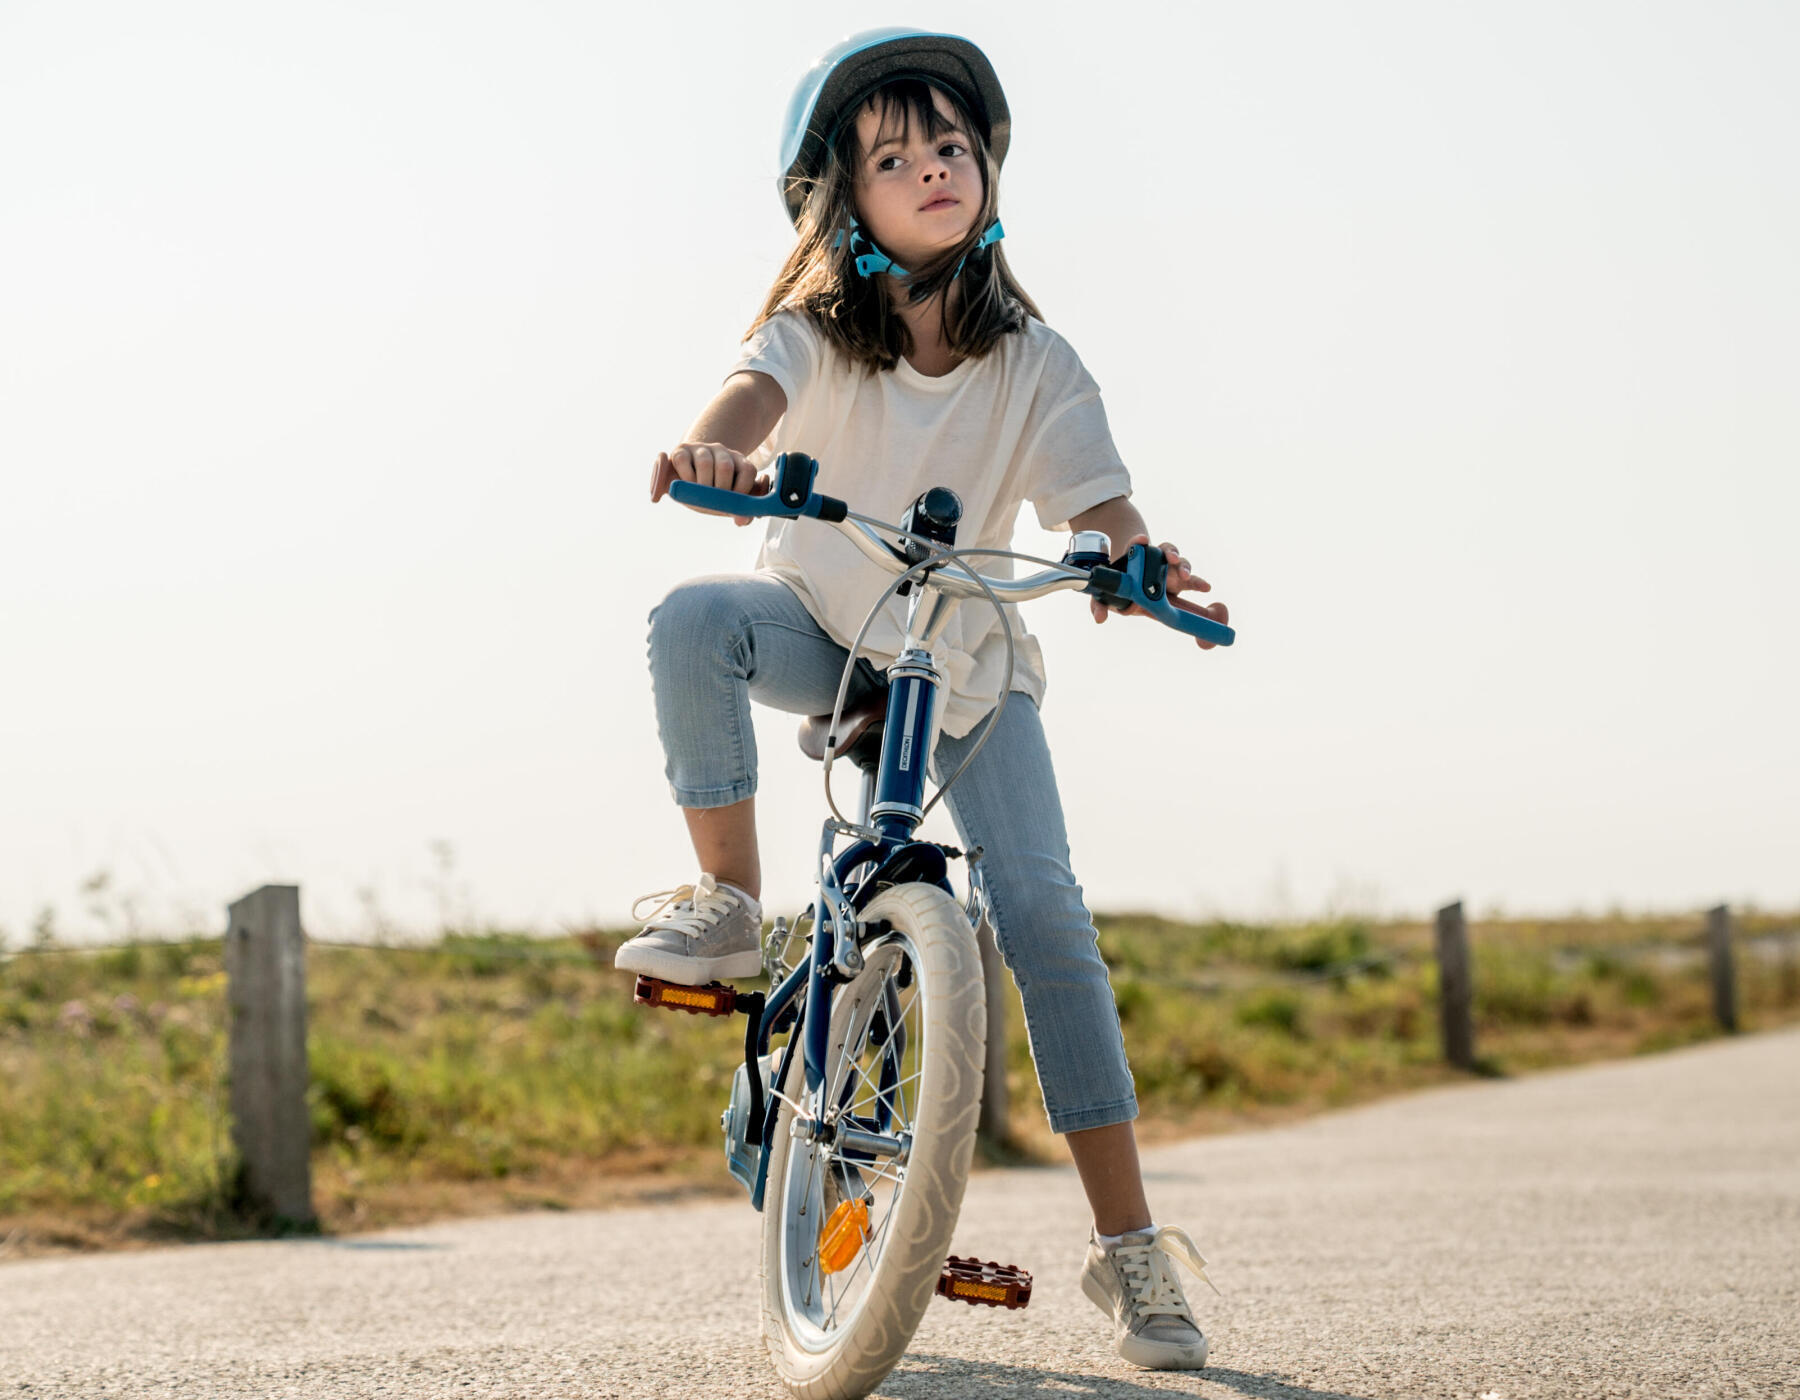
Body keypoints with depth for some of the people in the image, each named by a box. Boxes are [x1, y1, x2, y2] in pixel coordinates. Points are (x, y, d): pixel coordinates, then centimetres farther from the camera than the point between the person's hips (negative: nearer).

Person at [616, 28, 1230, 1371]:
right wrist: (716, 449, -57)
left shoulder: (1033, 362, -8)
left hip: (968, 664, 0)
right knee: (696, 620, -35)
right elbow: (758, 390, -32)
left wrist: (1134, 559, -44)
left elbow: (1095, 498, -19)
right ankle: (729, 904, -17)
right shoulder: (818, 329, -10)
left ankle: (1130, 1245, -9)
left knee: (1043, 907, -15)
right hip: (824, 628, 0)